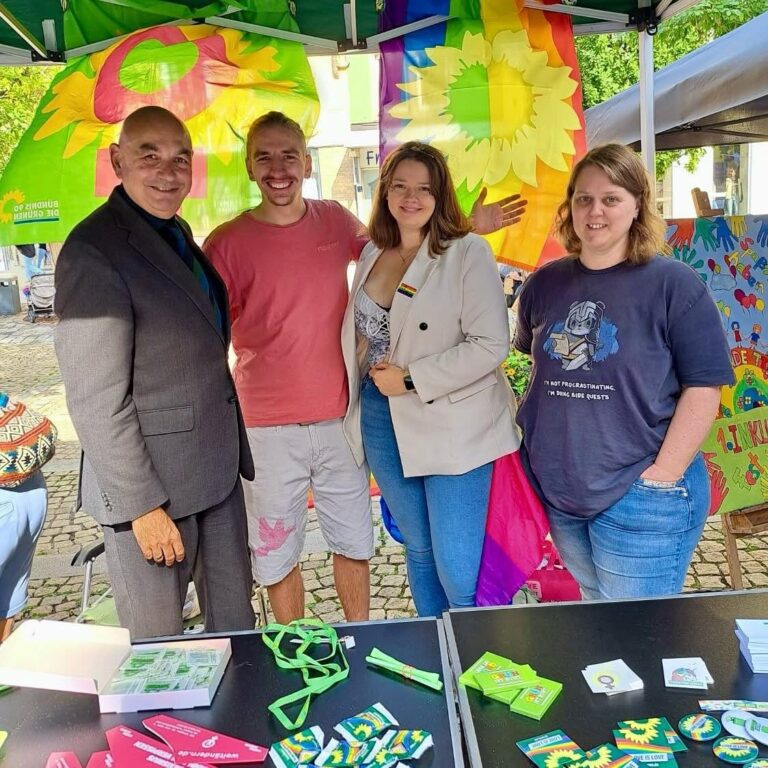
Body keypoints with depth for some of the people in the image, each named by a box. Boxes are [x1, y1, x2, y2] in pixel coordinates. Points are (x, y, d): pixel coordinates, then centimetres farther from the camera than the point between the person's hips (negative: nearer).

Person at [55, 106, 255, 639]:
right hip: (151, 488, -8)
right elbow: (96, 403, -19)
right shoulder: (94, 251, -16)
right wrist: (143, 507, -18)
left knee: (235, 623, 19)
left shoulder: (177, 234, 10)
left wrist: (236, 451, 14)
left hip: (217, 473, 8)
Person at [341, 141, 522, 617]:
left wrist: (411, 380, -17)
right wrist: (376, 376, 3)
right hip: (382, 422, 6)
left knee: (460, 574, -4)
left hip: (453, 428, -5)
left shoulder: (468, 253, -10)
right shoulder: (373, 253, 9)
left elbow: (491, 345, -17)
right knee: (418, 550, 19)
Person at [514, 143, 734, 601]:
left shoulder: (674, 284, -9)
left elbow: (703, 387, -11)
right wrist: (534, 437, 9)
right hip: (555, 490, 5)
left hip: (640, 498, -4)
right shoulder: (544, 285, 6)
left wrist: (664, 475, -15)